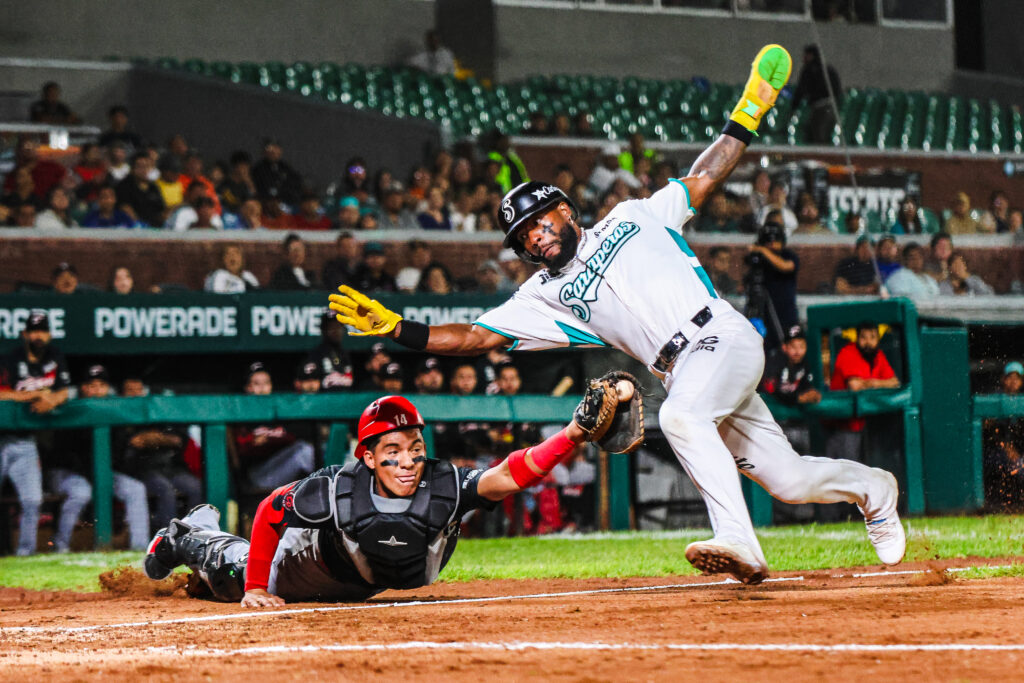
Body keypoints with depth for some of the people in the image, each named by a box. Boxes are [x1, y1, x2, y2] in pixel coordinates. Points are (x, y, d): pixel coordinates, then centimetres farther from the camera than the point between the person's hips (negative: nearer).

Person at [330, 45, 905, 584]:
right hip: (685, 375, 4)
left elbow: (705, 179, 17)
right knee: (788, 480, 1)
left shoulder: (633, 218, 14)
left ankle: (740, 543, -40)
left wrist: (748, 113, 9)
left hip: (724, 338, -4)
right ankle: (870, 487, 30)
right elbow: (477, 337, 10)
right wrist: (395, 327, 0)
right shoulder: (546, 296, 17)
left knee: (679, 415, -34)